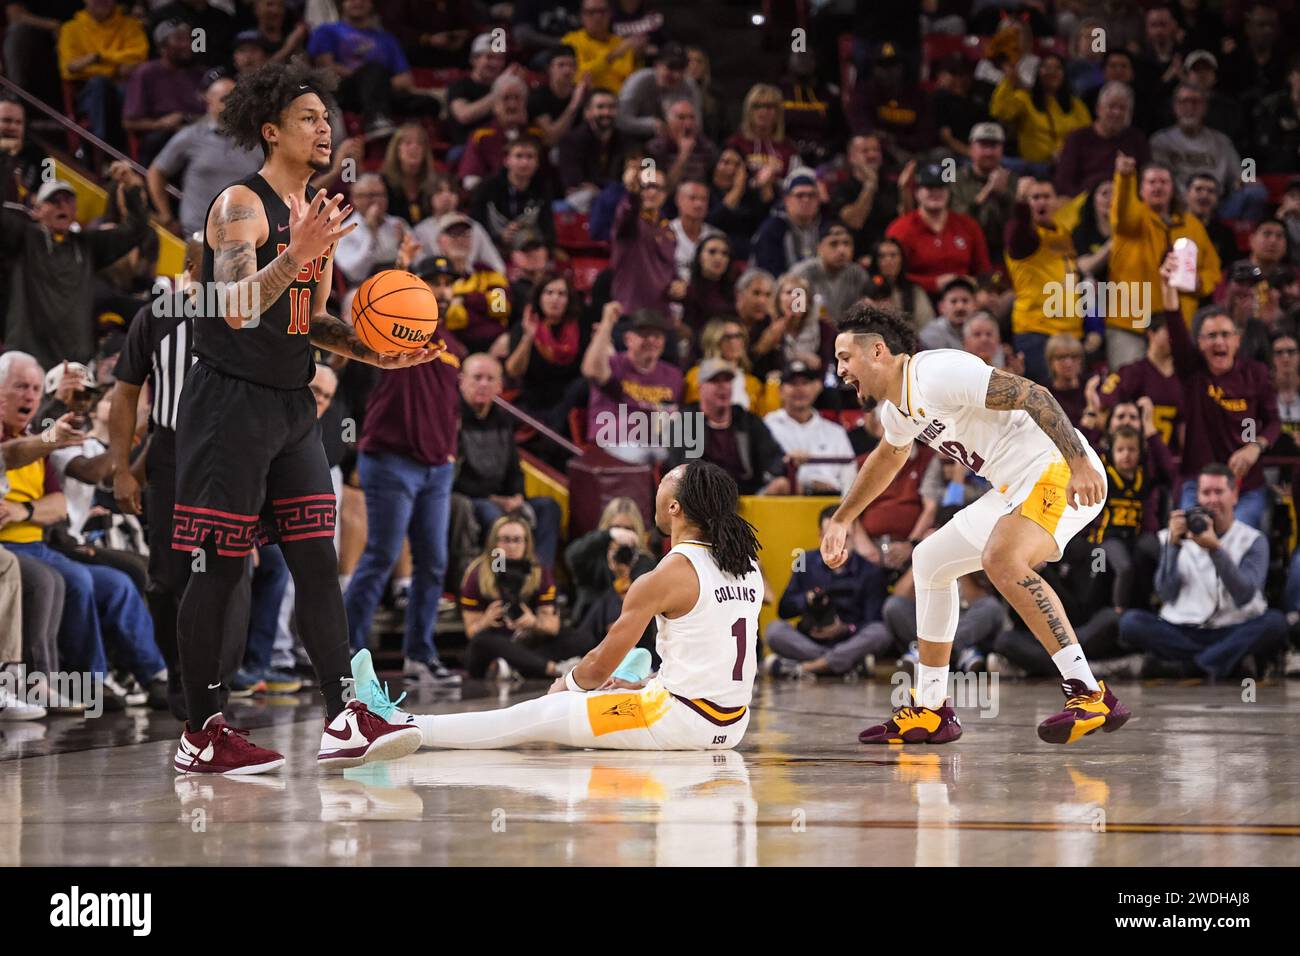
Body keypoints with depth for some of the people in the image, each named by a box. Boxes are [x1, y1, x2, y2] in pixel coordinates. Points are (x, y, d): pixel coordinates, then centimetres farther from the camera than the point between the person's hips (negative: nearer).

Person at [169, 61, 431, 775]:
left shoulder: (320, 214, 14)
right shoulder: (241, 205, -12)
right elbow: (237, 310, -23)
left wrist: (377, 354, 7)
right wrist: (298, 255, -35)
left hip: (292, 406, 8)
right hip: (230, 401, -8)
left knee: (318, 560, 2)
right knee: (219, 567, -4)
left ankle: (343, 719, 0)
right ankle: (200, 734, 2)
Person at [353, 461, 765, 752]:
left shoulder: (666, 578, -13)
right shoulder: (747, 567, 9)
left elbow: (601, 665, -5)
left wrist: (567, 682, 16)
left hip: (678, 717, -8)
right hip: (732, 724, 8)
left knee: (534, 718, -1)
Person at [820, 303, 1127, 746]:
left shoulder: (937, 373, -17)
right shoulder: (897, 408, 14)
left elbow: (1032, 395, -24)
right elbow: (888, 457, 38)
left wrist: (1079, 463, -32)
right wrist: (841, 519, 46)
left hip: (1060, 472, -11)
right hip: (1016, 490, 11)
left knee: (1000, 559, -34)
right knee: (929, 561, 19)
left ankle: (1091, 695, -36)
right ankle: (930, 713, 26)